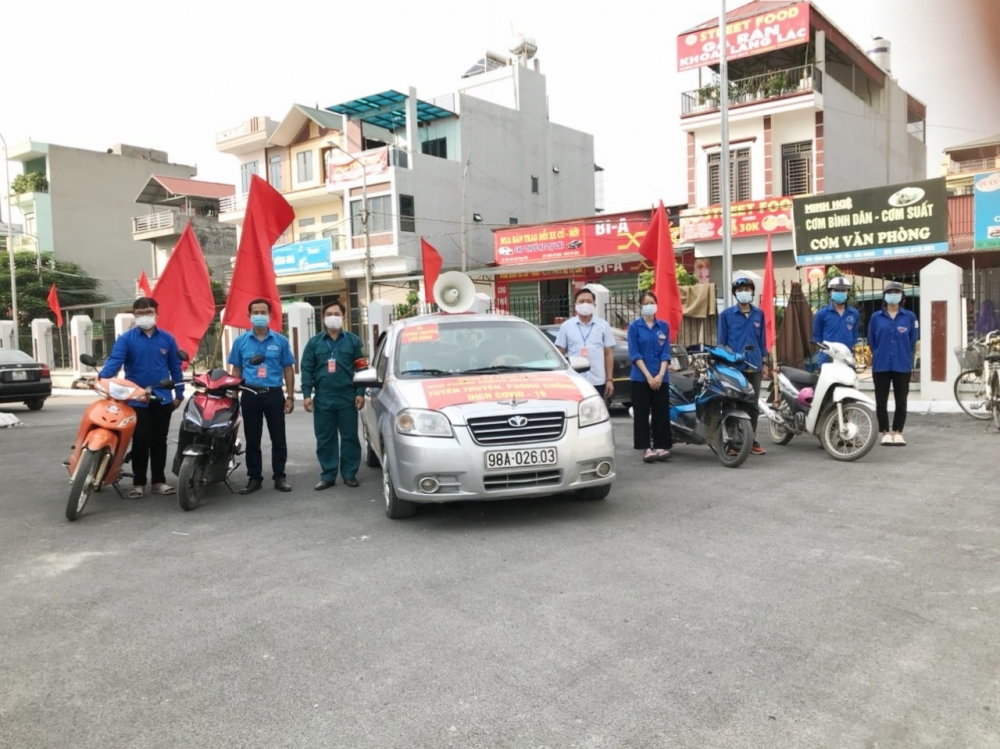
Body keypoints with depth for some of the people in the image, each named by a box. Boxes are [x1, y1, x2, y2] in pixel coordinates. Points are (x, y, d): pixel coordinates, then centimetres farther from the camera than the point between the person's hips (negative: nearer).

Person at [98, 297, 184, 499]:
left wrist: (179, 393, 7)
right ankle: (138, 483, 11)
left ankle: (159, 481, 18)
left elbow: (175, 367, 9)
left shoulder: (167, 338, 5)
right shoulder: (126, 339, -2)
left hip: (162, 399, 2)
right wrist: (101, 378, -33)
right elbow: (114, 361, -14)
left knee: (159, 441, 10)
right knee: (141, 442, 0)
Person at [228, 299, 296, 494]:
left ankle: (279, 477, 15)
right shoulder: (241, 341, 5)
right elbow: (236, 370, 9)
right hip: (250, 395, 1)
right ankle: (254, 478, 17)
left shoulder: (280, 341, 2)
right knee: (252, 440, 8)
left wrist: (290, 397, 0)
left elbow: (288, 370, 5)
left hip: (274, 394, -1)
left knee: (278, 439, 4)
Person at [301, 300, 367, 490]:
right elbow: (307, 369, 4)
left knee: (349, 437, 3)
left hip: (347, 398, -1)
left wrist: (360, 393, -3)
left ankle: (350, 474, 13)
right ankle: (327, 476, 13)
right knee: (324, 439, 5)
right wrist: (306, 394, -3)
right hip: (322, 398, 1)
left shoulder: (353, 341, 5)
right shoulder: (314, 342, 7)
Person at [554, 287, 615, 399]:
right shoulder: (566, 326, 6)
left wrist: (610, 379, 1)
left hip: (597, 381, 1)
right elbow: (560, 354, 6)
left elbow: (608, 353, 7)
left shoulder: (603, 325, 7)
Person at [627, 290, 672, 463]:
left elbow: (665, 353, 3)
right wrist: (648, 376, -13)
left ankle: (661, 446, 10)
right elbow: (634, 354, -6)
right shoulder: (634, 326, 0)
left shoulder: (664, 326, 8)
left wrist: (660, 375, -10)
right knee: (641, 414, -1)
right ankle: (646, 448, 4)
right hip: (640, 378, -2)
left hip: (661, 378, 2)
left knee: (661, 413, 3)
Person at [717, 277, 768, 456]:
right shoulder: (726, 314, 1)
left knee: (753, 405, 9)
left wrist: (764, 361, 12)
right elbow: (721, 340, 3)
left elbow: (762, 339, 14)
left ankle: (752, 440, 17)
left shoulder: (759, 313, 10)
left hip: (754, 366, 3)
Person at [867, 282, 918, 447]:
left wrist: (905, 357, 6)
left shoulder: (910, 317, 2)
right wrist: (879, 355, 7)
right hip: (881, 366, 1)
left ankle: (898, 432, 15)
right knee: (881, 401, 3)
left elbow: (913, 340, 5)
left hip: (902, 366, 0)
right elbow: (871, 341, 8)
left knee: (901, 401, 5)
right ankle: (885, 432, 13)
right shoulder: (876, 317, 4)